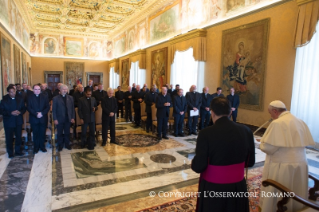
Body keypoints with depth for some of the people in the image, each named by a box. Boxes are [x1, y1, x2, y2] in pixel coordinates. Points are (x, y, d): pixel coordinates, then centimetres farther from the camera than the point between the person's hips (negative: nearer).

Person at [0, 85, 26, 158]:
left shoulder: (20, 99, 1)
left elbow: (24, 108, 4)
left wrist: (20, 112, -17)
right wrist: (11, 113, -21)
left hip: (18, 121, 2)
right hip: (8, 122, -2)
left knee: (19, 137, 11)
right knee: (9, 138, 6)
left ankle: (18, 151, 29)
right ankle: (10, 153, 22)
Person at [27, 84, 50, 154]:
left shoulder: (44, 97, 6)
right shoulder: (30, 97, 3)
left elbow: (48, 107, 0)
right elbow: (28, 108, -5)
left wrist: (42, 113, -14)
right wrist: (36, 114, -17)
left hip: (43, 118, 1)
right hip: (34, 119, -1)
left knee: (42, 133, 7)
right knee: (35, 134, 7)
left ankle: (42, 146, 21)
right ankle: (36, 147, 19)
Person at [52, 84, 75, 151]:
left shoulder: (70, 98, 5)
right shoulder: (56, 98, -3)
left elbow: (72, 108, 5)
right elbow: (54, 109, -4)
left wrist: (72, 117, 0)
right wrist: (55, 119, -9)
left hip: (68, 119, 2)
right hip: (59, 119, -2)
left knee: (67, 133, 12)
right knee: (60, 133, 10)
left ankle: (67, 144, 27)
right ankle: (60, 145, 24)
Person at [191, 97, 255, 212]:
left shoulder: (206, 133, -23)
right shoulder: (246, 131, -10)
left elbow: (198, 167, -20)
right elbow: (250, 162, 1)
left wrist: (194, 163, 1)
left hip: (212, 188, -3)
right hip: (238, 186, 4)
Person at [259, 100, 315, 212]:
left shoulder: (277, 123, -19)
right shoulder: (301, 122, 5)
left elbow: (268, 147, -21)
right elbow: (306, 142, 11)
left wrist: (262, 143, -1)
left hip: (281, 166, -7)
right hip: (300, 164, 7)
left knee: (275, 194, 10)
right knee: (294, 194, 23)